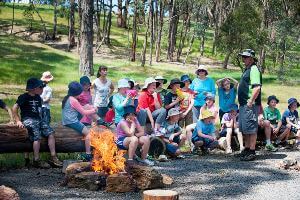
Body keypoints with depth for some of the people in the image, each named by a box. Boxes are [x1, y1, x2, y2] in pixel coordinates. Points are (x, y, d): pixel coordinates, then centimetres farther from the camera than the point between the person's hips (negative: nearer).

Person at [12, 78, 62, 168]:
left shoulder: (38, 98, 18)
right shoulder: (24, 97, -3)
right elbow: (14, 108, -5)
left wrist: (41, 119, 15)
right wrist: (18, 121, -10)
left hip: (38, 119, 7)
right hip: (28, 119, -7)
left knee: (51, 133, -12)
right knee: (37, 137, -27)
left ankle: (53, 157, -12)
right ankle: (36, 160, -23)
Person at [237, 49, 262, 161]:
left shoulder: (254, 69, -13)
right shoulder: (247, 70, 19)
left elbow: (257, 87, -22)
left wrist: (250, 101, -22)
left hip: (250, 105, -10)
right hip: (244, 104, 10)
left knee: (250, 128, -7)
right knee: (243, 129, 15)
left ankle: (252, 152, -2)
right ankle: (247, 149, 25)